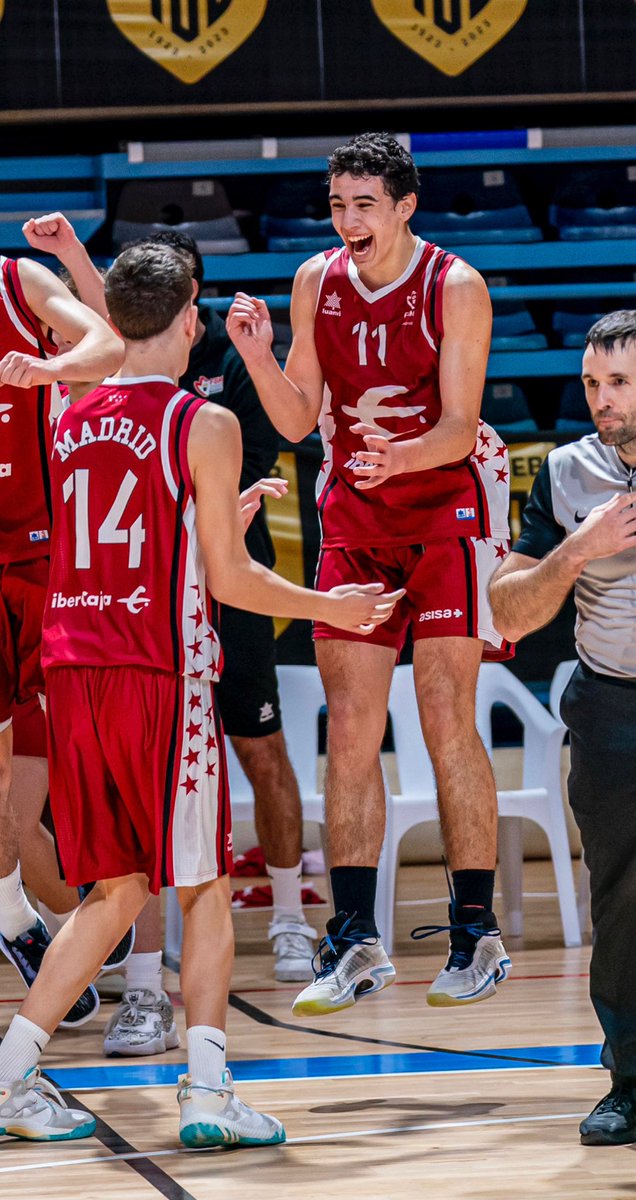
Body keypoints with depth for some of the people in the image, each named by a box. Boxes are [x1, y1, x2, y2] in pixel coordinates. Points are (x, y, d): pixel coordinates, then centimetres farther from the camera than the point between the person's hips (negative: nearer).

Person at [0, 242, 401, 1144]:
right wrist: (334, 609, 8)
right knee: (204, 888, 4)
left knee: (118, 889, 16)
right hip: (161, 674, -6)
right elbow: (228, 581, -6)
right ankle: (207, 1093, -6)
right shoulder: (205, 426, -7)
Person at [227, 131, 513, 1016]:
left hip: (448, 508, -4)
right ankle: (355, 945, 5)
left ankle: (477, 935, 2)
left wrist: (400, 456, -35)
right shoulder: (317, 282, 2)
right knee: (350, 732, 0)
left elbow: (459, 428, -15)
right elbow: (298, 421, 5)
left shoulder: (456, 289, -12)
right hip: (354, 516, 4)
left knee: (447, 724, -8)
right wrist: (257, 354, -13)